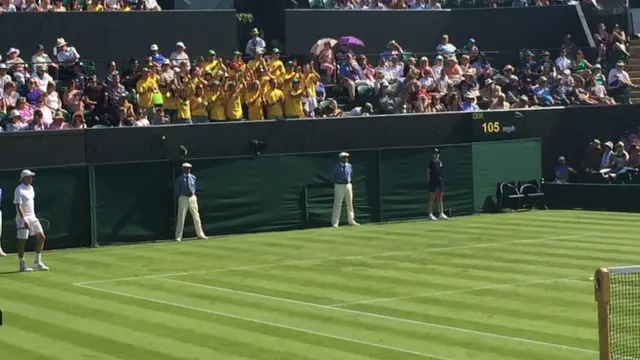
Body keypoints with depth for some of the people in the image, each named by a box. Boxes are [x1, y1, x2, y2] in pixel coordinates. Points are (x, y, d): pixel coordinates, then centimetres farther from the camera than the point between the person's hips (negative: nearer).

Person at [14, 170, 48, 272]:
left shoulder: (31, 188, 13)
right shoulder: (19, 190, -13)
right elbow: (18, 207, -19)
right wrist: (24, 220, -26)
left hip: (32, 217, 8)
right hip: (23, 218, -8)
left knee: (41, 237, 4)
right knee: (22, 241, -2)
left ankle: (38, 262, 13)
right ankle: (22, 265, 5)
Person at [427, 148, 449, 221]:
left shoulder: (440, 162, 10)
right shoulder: (431, 163, -7)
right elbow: (428, 173, -6)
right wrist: (429, 180, -10)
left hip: (440, 182, 6)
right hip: (433, 183, -6)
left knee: (440, 199, 10)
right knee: (432, 199, -3)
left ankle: (441, 214, 14)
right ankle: (430, 214, -1)